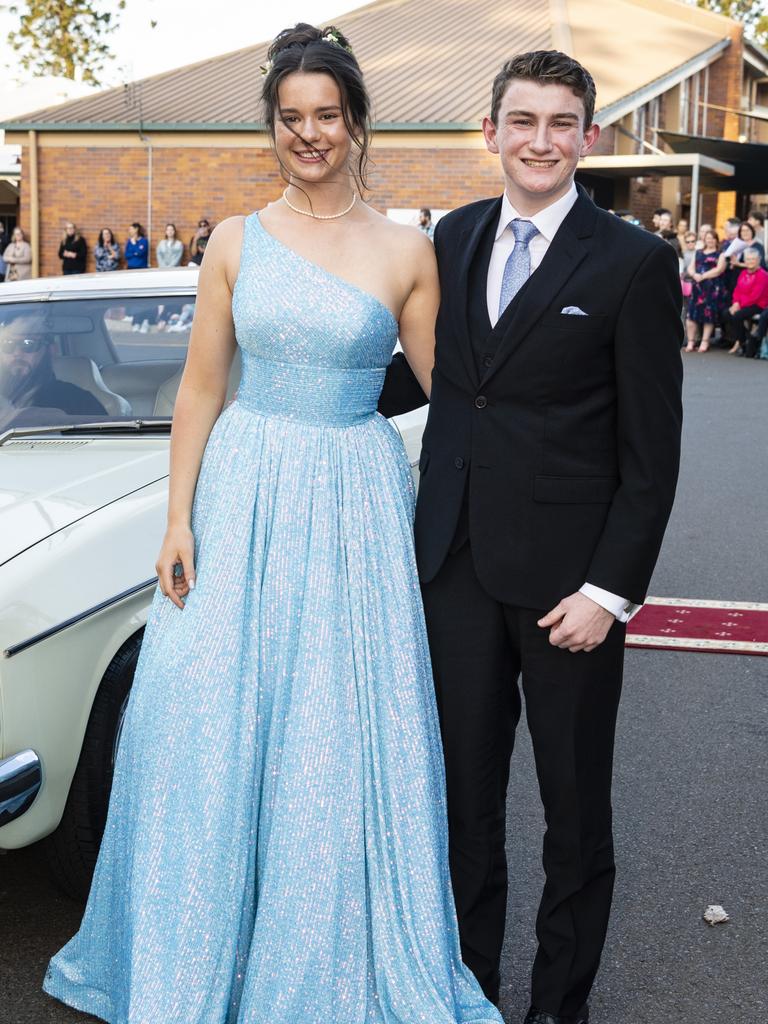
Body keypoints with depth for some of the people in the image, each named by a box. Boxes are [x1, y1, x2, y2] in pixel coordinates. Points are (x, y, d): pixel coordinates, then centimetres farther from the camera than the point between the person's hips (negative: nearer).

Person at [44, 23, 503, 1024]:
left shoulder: (406, 250, 0)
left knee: (343, 738, 4)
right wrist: (178, 519, 0)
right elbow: (200, 389, 4)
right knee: (211, 720, 5)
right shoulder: (237, 241, 4)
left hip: (352, 499, -1)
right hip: (244, 491, 1)